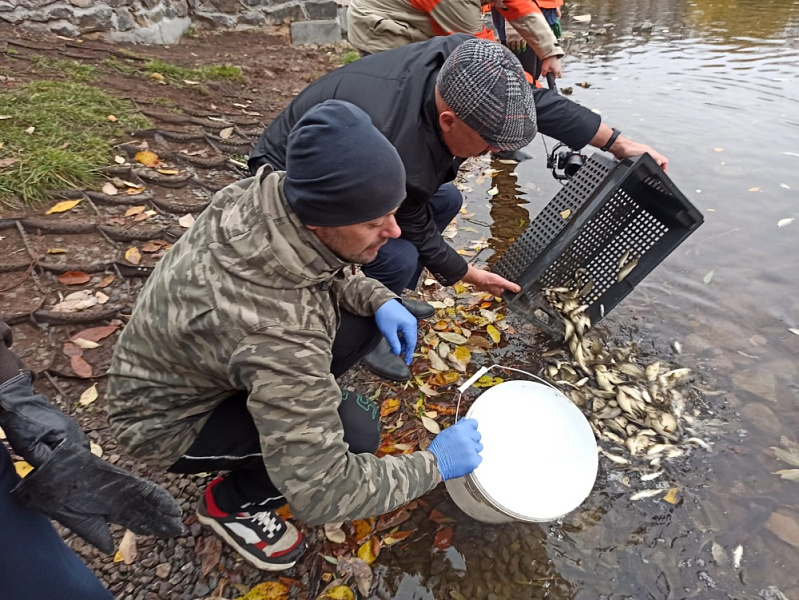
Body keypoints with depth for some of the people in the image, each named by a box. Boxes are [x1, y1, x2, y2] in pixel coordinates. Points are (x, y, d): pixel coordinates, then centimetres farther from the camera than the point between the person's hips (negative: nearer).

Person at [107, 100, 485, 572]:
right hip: (172, 419, -6)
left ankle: (289, 403, 15)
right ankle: (232, 503, 3)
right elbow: (319, 494, -33)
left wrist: (378, 298, -15)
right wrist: (434, 465, -21)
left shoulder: (269, 190, -22)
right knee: (355, 430, -26)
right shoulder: (278, 333, -43)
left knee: (370, 316, -8)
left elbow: (329, 267, 2)